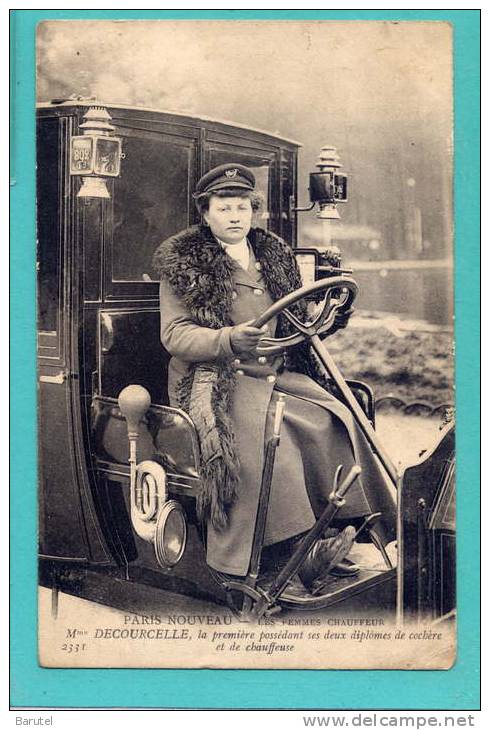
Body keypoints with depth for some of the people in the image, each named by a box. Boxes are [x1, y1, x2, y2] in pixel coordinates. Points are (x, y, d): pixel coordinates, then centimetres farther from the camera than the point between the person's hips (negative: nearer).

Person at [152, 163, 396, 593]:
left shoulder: (275, 255, 19)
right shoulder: (183, 264, 3)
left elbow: (295, 322, 28)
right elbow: (175, 335, -6)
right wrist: (229, 339, -23)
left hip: (277, 373, 5)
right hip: (217, 379, -5)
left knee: (334, 419, -22)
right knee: (265, 431, -34)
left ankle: (343, 528, -19)